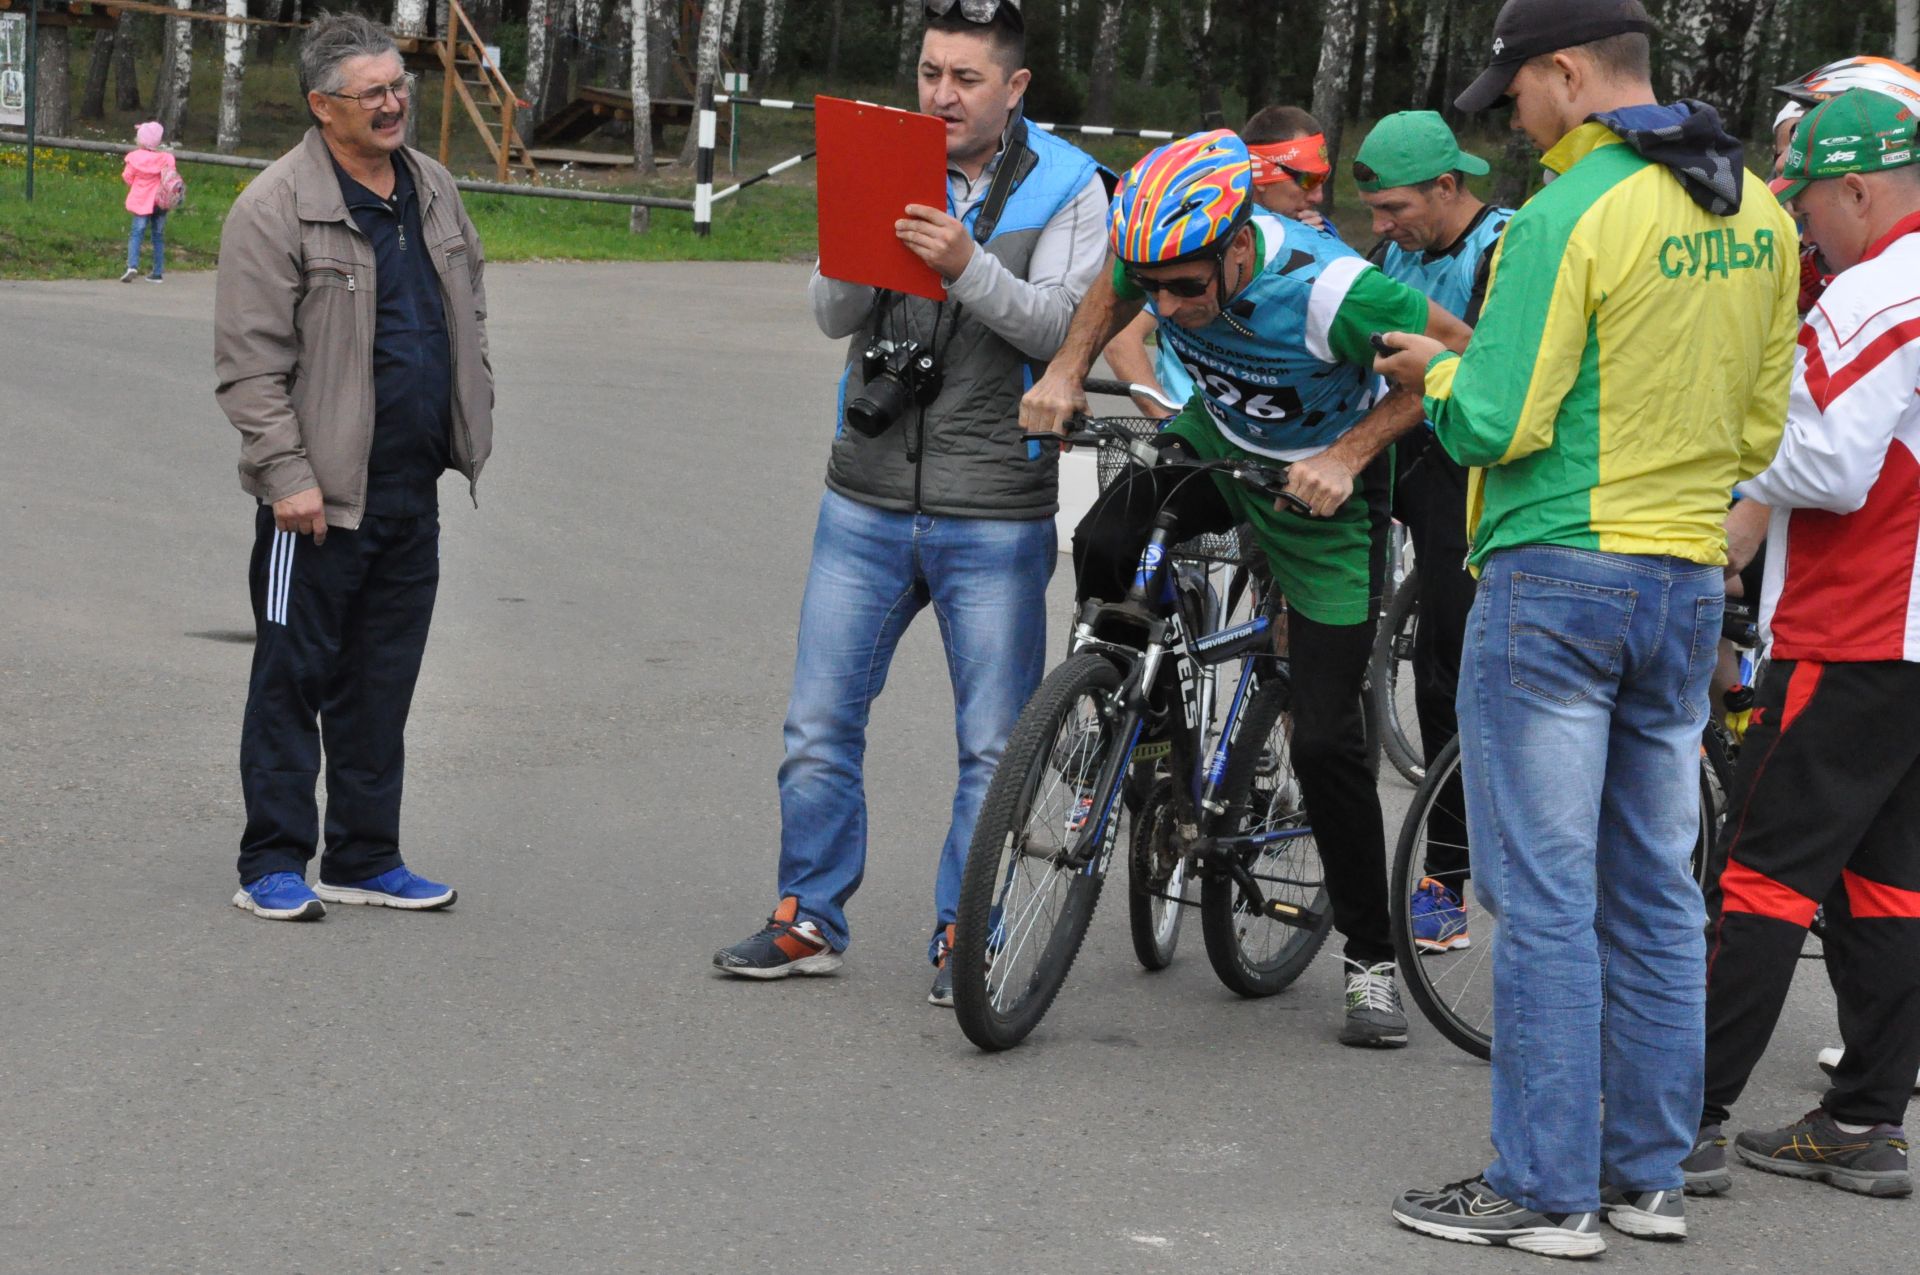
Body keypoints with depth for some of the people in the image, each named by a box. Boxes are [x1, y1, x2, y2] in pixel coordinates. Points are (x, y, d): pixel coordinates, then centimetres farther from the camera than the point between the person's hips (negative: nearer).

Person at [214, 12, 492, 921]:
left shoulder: (432, 191, 11)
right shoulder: (275, 210, -11)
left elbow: (468, 318, 22)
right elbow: (250, 364, -13)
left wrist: (472, 427, 15)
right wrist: (287, 476, -18)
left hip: (412, 488, 7)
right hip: (319, 495, -7)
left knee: (383, 681, 12)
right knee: (293, 677, 0)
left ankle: (364, 860, 20)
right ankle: (272, 866, 7)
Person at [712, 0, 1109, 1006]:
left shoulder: (1068, 188, -2)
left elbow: (1062, 324, -14)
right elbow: (832, 316, -2)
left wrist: (968, 265, -29)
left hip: (996, 517, -3)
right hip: (868, 503, 3)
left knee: (993, 747, 3)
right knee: (820, 725, 6)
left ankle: (964, 939, 14)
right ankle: (809, 921, 18)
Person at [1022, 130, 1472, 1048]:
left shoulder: (1330, 292, -36)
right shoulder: (1161, 253, -21)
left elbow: (1458, 356, -22)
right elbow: (1114, 293, 5)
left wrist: (1348, 455, -29)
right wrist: (1068, 366, -13)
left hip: (1319, 484, -5)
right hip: (1217, 441, 5)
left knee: (1326, 737, -8)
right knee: (1105, 548, -26)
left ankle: (1372, 960, 8)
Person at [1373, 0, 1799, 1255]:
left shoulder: (1570, 214, -15)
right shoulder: (1757, 213, 8)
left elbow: (1498, 425, -16)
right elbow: (1760, 430, 14)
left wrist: (1440, 371, 4)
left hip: (1557, 579, -7)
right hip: (1692, 583, 7)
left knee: (1545, 895, -2)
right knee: (1658, 890, 13)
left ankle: (1543, 1191, 2)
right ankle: (1650, 1175, 19)